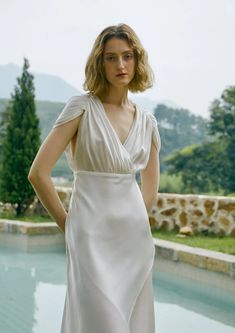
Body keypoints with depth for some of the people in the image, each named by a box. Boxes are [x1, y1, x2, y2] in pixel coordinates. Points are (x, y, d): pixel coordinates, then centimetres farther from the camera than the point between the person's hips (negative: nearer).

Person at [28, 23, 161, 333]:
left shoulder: (147, 121, 9)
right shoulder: (81, 107, -6)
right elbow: (38, 173, -10)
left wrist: (128, 221, 13)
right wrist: (67, 224, -1)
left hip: (136, 237, 5)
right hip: (92, 236, -5)